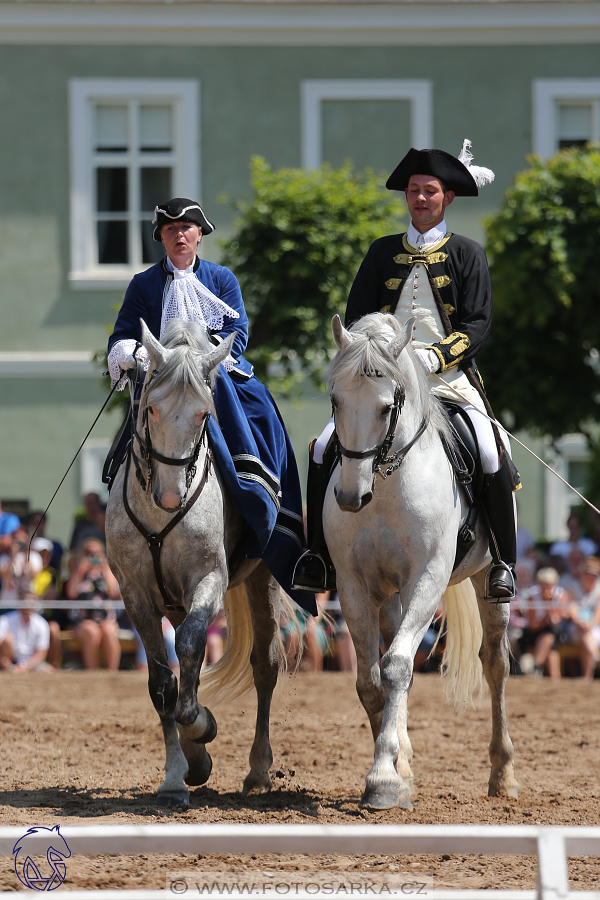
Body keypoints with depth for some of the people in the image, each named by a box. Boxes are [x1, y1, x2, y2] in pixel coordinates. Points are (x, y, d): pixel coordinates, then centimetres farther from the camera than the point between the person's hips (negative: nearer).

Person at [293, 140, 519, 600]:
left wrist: (434, 357, -17)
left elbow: (477, 326, -1)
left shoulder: (467, 254, 7)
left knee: (493, 458, -23)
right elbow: (356, 319, 14)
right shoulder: (383, 252, 15)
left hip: (450, 376, -2)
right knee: (324, 449, -15)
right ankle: (319, 558, -4)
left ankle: (503, 563, -7)